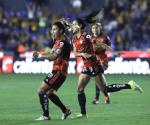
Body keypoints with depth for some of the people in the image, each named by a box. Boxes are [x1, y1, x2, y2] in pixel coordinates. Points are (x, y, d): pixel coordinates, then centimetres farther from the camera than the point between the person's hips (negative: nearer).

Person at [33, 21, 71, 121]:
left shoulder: (63, 42, -17)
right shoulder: (58, 41, 14)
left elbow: (54, 56, -27)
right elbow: (51, 53, 16)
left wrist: (40, 55, -19)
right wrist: (39, 54, -1)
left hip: (59, 71, -10)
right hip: (57, 70, 10)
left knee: (41, 91, -10)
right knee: (49, 93, 17)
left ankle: (45, 115, -6)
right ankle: (65, 110, 24)